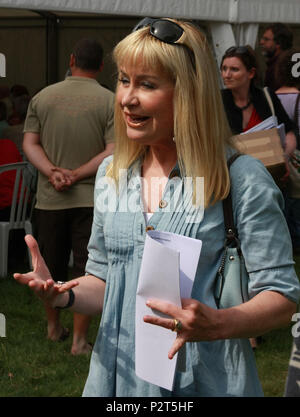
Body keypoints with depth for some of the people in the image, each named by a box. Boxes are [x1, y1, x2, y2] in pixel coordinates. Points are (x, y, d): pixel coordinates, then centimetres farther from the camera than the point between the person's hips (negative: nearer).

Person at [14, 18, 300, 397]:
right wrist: (62, 294, -5)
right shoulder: (111, 174, 7)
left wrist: (217, 324, -29)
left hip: (206, 383, -5)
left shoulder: (242, 180, -11)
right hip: (116, 378, 5)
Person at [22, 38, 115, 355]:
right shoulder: (111, 102, -6)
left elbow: (30, 143, -1)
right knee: (87, 270, 2)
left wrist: (52, 172, -10)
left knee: (51, 268, 16)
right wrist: (76, 175, -12)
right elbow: (114, 152, -12)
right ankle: (79, 340, 2)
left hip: (49, 198, 3)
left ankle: (53, 327, 32)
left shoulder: (42, 97, 3)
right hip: (91, 198, -3)